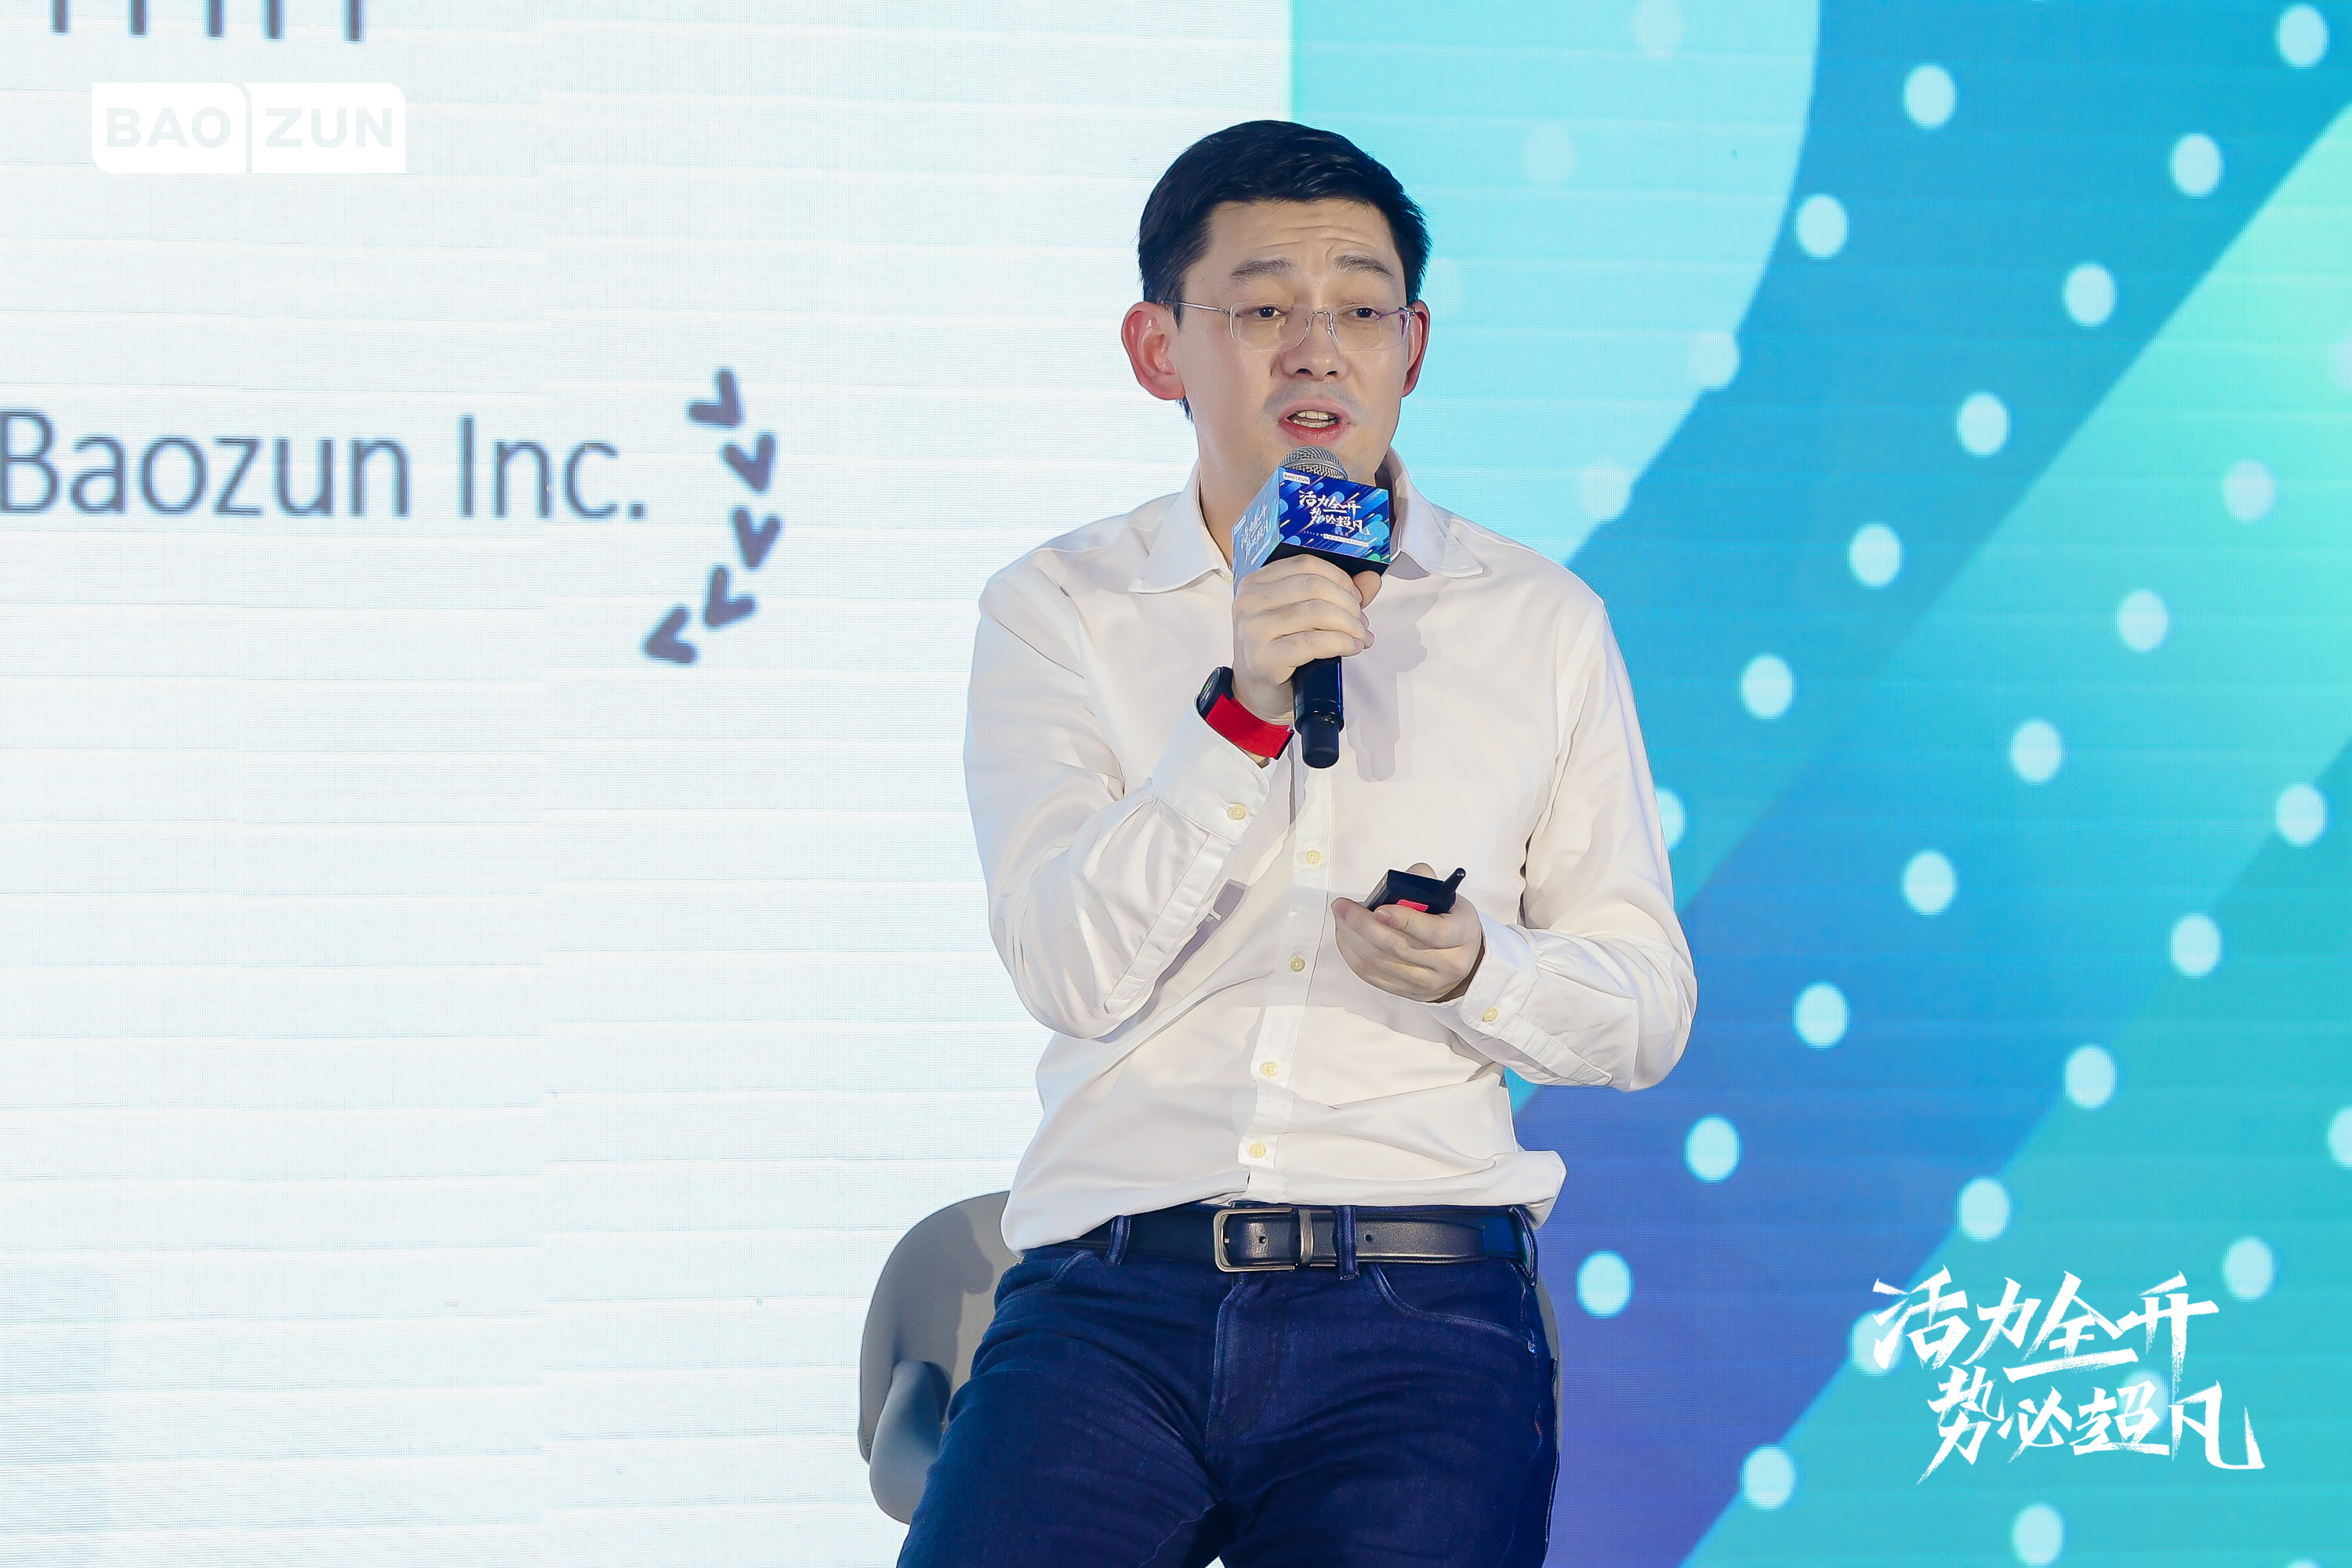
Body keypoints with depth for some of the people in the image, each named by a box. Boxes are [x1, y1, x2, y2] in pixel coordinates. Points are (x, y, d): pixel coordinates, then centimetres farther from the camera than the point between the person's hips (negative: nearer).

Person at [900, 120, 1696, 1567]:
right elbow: (1073, 973, -3)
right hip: (1112, 1294, 0)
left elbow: (1646, 1009, 13)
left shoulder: (1544, 624, 13)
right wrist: (1240, 714, -15)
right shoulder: (1057, 613, 10)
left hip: (1422, 1303, 0)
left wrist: (1474, 969, -8)